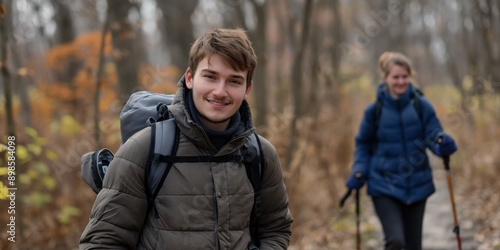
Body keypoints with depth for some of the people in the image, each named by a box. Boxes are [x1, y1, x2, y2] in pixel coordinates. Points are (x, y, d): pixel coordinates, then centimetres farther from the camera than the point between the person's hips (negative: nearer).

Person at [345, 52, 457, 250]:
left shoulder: (421, 105, -4)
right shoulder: (374, 110, -5)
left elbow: (434, 135, -3)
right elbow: (363, 144, 8)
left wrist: (443, 144, -26)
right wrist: (359, 172, -6)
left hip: (417, 186, 2)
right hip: (384, 187, -2)